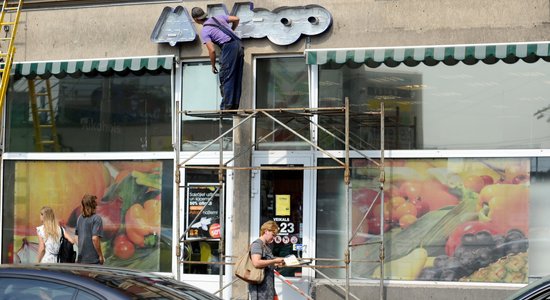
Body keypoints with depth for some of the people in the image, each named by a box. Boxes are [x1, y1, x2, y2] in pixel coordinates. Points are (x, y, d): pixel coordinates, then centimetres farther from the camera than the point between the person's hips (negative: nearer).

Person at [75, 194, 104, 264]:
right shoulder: (96, 219, -13)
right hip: (93, 260, -7)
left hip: (81, 259, 7)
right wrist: (101, 256, -12)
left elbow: (76, 236, 12)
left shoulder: (80, 218, 8)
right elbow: (95, 238, -21)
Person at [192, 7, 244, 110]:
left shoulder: (204, 31, -1)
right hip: (239, 44, 7)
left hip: (229, 47, -7)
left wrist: (213, 66, 7)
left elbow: (212, 50, -7)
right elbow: (236, 19, 17)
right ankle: (234, 106, 8)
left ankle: (226, 107, -10)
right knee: (237, 79, 8)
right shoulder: (218, 17, 17)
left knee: (225, 78, -4)